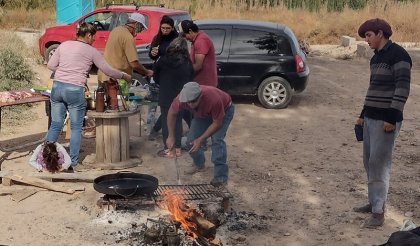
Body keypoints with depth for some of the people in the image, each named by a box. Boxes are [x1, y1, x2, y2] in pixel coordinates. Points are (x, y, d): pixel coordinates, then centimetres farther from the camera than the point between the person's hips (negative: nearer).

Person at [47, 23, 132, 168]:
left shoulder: (64, 45, 11)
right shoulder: (91, 51, 1)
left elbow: (50, 65, 10)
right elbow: (108, 70, 3)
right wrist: (124, 76, 18)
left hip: (57, 86, 4)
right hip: (75, 90, -4)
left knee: (55, 125, 12)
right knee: (76, 128, 8)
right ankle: (72, 162, 9)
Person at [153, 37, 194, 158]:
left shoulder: (163, 61, -9)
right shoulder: (188, 63, -6)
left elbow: (156, 77, 2)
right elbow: (190, 79, 2)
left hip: (166, 97, -2)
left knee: (166, 121, 5)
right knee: (178, 121, 14)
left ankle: (168, 150, 6)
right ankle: (177, 148, 19)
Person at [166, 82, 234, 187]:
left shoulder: (214, 99, -44)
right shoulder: (182, 98, -32)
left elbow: (217, 123, -30)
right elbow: (171, 113, -10)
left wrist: (201, 139, -31)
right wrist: (171, 136, -11)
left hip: (224, 110, -5)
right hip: (203, 113, 5)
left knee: (217, 139, -24)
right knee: (191, 140, -5)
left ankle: (221, 177, -18)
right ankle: (199, 164, 24)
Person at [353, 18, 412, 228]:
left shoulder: (398, 54, -11)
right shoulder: (376, 58, 15)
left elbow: (403, 88, -17)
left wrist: (392, 117, -21)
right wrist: (363, 114, 21)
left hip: (386, 120, -9)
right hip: (371, 118, 9)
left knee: (379, 164, -8)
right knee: (369, 162, 12)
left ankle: (379, 212, -3)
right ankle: (374, 202, 24)